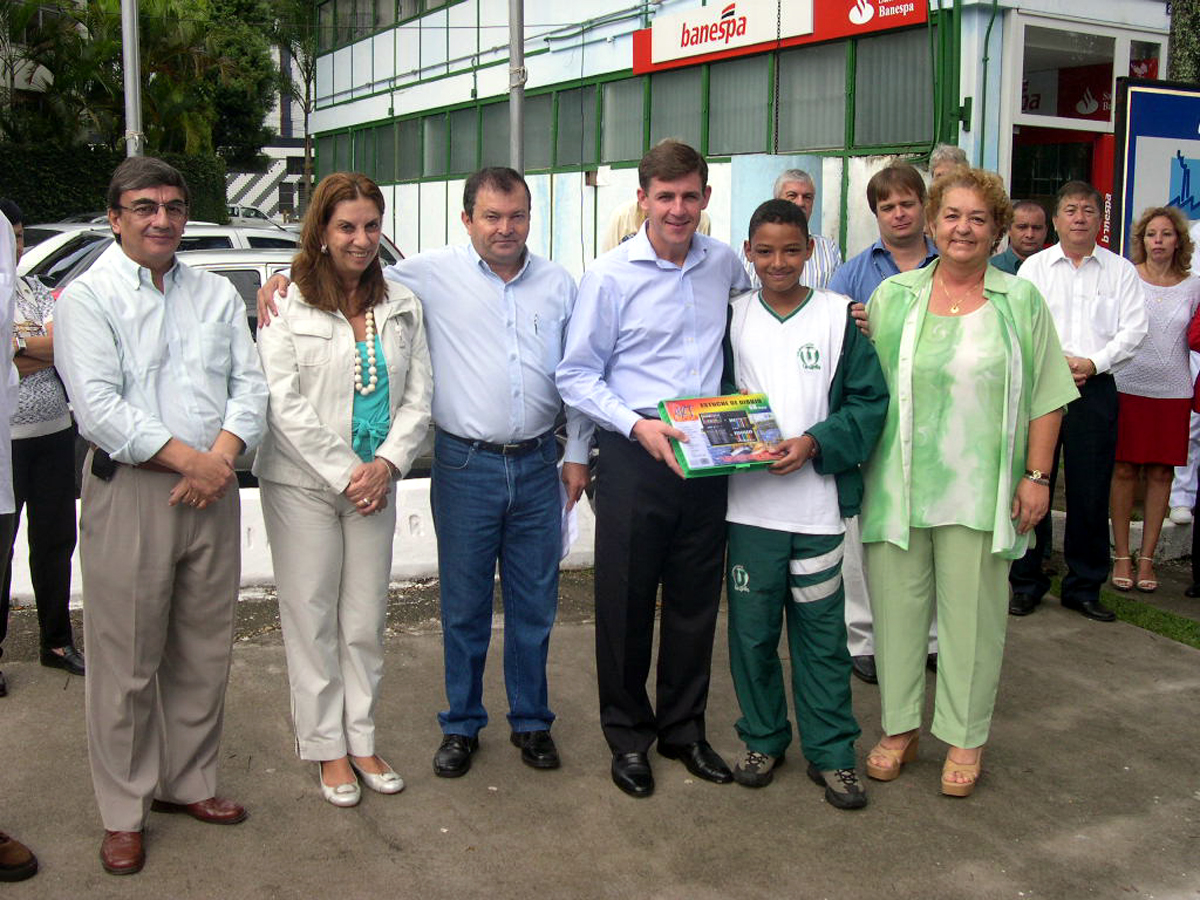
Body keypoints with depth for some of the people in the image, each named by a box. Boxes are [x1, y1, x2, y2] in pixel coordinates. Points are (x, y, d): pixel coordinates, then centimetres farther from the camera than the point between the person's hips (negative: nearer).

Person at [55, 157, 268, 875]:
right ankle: (125, 812, 15)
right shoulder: (87, 297, -2)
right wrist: (188, 459, -16)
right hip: (128, 493, -4)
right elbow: (98, 407, -13)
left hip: (211, 489, 5)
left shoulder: (217, 293, 13)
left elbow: (250, 384, 7)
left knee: (204, 649, 12)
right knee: (127, 659, 1)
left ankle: (188, 783, 28)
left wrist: (221, 457, -10)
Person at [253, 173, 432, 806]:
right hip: (303, 484, -3)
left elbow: (418, 396, 5)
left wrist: (387, 463, -10)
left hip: (375, 481, 4)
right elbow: (285, 404, -11)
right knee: (312, 617, 4)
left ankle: (362, 740, 23)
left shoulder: (401, 305, 7)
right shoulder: (289, 305, -6)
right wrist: (345, 473, -13)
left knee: (366, 618, 10)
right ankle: (327, 748, 17)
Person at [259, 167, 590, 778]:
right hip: (466, 466, -2)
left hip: (537, 465, 2)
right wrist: (286, 280, -8)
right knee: (464, 606, 8)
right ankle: (461, 726, 24)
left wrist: (577, 453, 11)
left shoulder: (559, 284, 8)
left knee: (534, 605, 11)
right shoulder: (433, 274, -1)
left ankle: (531, 722, 27)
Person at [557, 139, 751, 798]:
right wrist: (638, 424, -18)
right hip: (634, 456, -4)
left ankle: (683, 728, 30)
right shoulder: (611, 276, -6)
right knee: (626, 601, 5)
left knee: (696, 598, 12)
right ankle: (628, 736, 23)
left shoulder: (724, 264, 6)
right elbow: (576, 376, -5)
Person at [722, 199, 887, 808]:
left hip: (818, 503, -2)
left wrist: (814, 443, -16)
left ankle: (831, 752, 20)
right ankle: (762, 737, 29)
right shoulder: (732, 317, 6)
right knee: (752, 630, 10)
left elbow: (869, 401, -2)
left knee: (821, 632, 6)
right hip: (748, 501, 2)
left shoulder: (840, 316, 0)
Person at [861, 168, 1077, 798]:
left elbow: (1045, 397, 3)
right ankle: (899, 727, 24)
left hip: (981, 489, -1)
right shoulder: (893, 296, 7)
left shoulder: (1020, 301, 4)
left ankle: (965, 738, 20)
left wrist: (1037, 475, -2)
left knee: (972, 611, 6)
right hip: (899, 484, 1)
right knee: (897, 604, 8)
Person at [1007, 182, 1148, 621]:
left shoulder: (1121, 271, 10)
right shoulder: (1035, 267, 9)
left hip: (1095, 388, 1)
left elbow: (1133, 329, 3)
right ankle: (1026, 582, 12)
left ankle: (1084, 587, 15)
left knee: (1090, 492, 3)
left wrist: (1093, 363, -10)